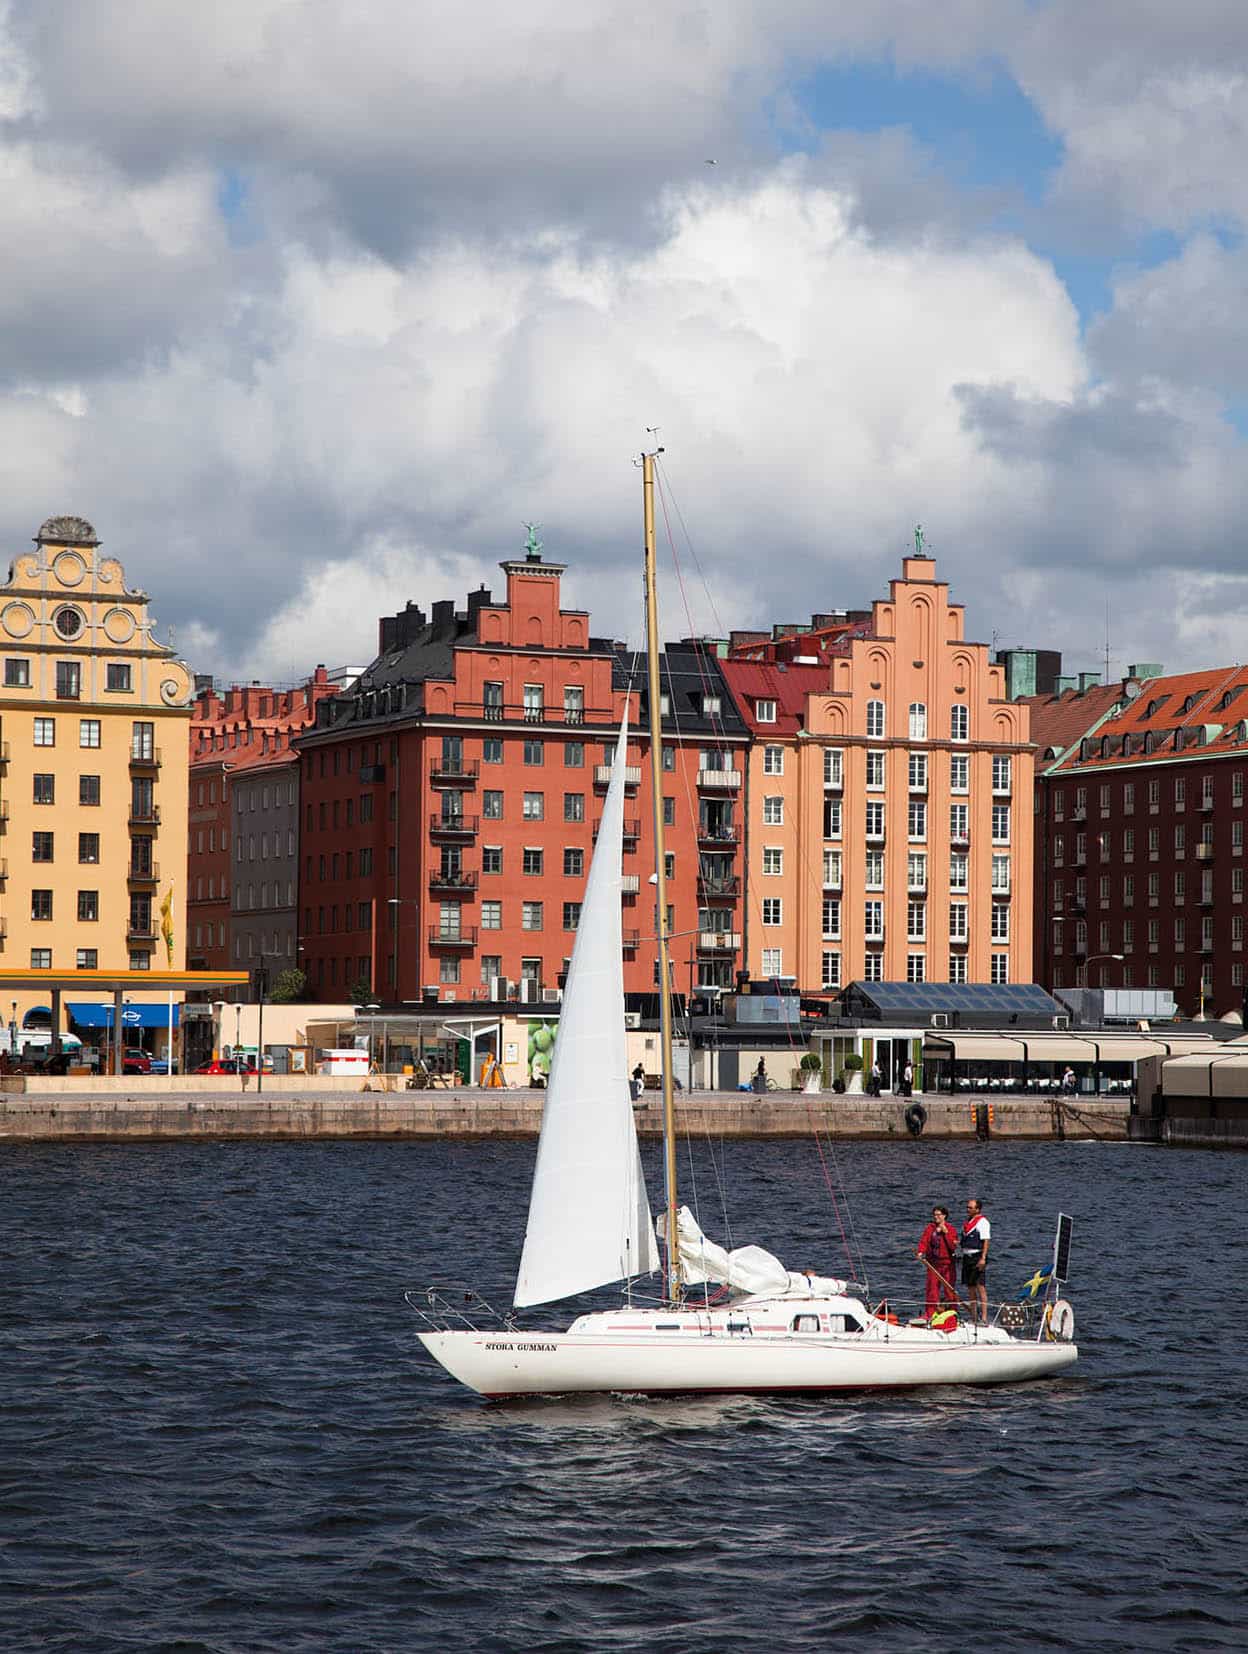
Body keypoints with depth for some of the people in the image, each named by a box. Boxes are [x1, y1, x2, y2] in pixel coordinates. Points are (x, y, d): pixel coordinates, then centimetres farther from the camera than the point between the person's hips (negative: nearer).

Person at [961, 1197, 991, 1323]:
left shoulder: (982, 1222, -7)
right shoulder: (967, 1222, 18)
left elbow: (986, 1241, -13)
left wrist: (983, 1258, -20)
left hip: (978, 1257, -8)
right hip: (967, 1256, 8)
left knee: (980, 1287, -11)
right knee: (971, 1288, 9)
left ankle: (984, 1318, -13)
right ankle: (974, 1317, 14)